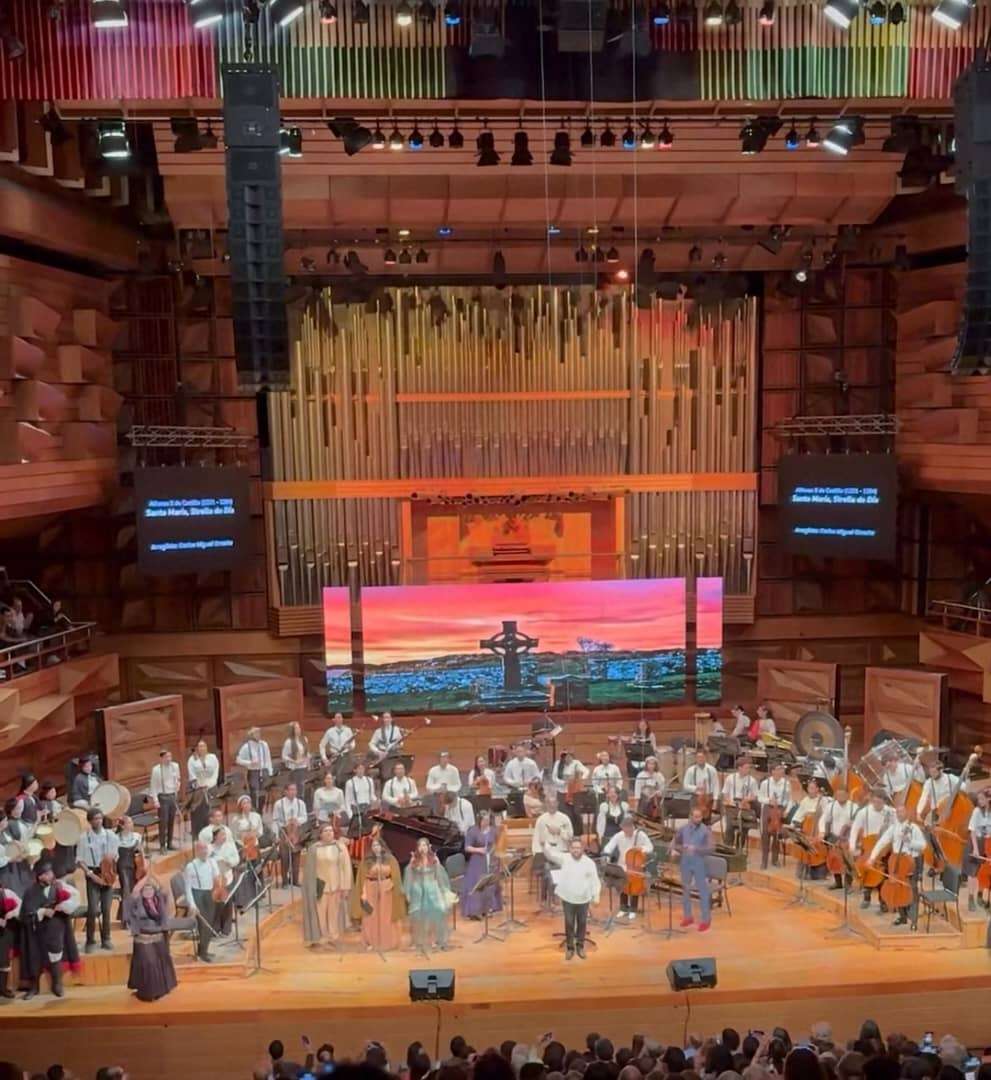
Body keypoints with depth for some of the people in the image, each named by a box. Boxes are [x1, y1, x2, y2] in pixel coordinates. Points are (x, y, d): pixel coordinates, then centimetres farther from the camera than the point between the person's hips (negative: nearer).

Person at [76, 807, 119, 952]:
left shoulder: (110, 835, 1)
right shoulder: (84, 837, -4)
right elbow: (79, 859, -2)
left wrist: (112, 858, -14)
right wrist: (90, 873, -11)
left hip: (107, 874, 2)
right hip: (92, 874, -2)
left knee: (106, 909, 6)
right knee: (93, 909, -8)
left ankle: (106, 939, 18)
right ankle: (90, 941, 6)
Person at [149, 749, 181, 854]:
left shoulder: (175, 766, 1)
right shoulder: (156, 769, -11)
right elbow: (153, 786, -9)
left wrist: (177, 786, 3)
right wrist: (155, 800, -12)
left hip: (173, 796, 4)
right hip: (162, 797, -4)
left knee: (171, 821, 10)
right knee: (163, 821, -4)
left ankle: (169, 843, 21)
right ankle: (162, 845, 5)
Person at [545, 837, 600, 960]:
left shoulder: (589, 862, -7)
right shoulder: (564, 858, -7)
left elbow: (595, 881, -3)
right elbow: (550, 853, -16)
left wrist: (596, 896, -9)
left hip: (583, 899, 1)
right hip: (568, 898, 0)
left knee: (582, 923, 13)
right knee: (569, 923, 8)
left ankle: (580, 946, 32)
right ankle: (570, 947, 25)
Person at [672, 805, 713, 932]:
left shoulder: (706, 830, -9)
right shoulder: (683, 828, 2)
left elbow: (710, 849, -17)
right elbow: (676, 841, 14)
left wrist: (695, 849, -30)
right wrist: (674, 850, -6)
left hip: (699, 863, -4)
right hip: (685, 862, 4)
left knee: (703, 891, 1)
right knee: (685, 890, 14)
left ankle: (705, 920, 11)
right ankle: (687, 916, 28)